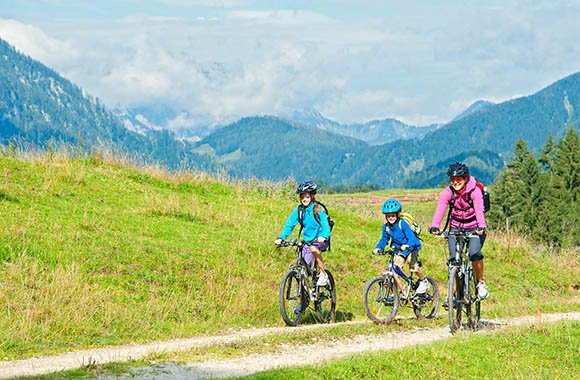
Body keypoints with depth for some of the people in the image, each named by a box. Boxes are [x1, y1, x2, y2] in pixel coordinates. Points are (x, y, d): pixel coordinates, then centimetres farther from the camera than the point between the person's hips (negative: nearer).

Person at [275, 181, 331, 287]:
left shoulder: (318, 209, -13)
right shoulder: (299, 210, -3)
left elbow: (326, 226, -23)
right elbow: (289, 224, -7)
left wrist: (323, 237, -44)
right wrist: (281, 238, -23)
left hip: (320, 240, -4)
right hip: (307, 240, 4)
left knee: (313, 247, -35)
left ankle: (323, 274, -20)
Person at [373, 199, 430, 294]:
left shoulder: (403, 223, -24)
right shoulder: (386, 227, -7)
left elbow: (411, 237, -32)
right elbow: (384, 240, 3)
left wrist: (407, 245, -53)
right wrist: (378, 248, -16)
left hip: (411, 247, -5)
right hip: (398, 249, 5)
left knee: (413, 266, -21)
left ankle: (424, 282, 9)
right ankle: (402, 292, 1)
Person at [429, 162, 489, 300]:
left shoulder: (474, 191, -19)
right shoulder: (448, 193, -13)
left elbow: (479, 210, -31)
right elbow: (439, 210, -26)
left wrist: (481, 227, -50)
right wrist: (434, 226, -45)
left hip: (474, 228, -2)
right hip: (456, 228, 2)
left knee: (474, 253, -26)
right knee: (454, 259, -12)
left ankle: (481, 283, -3)